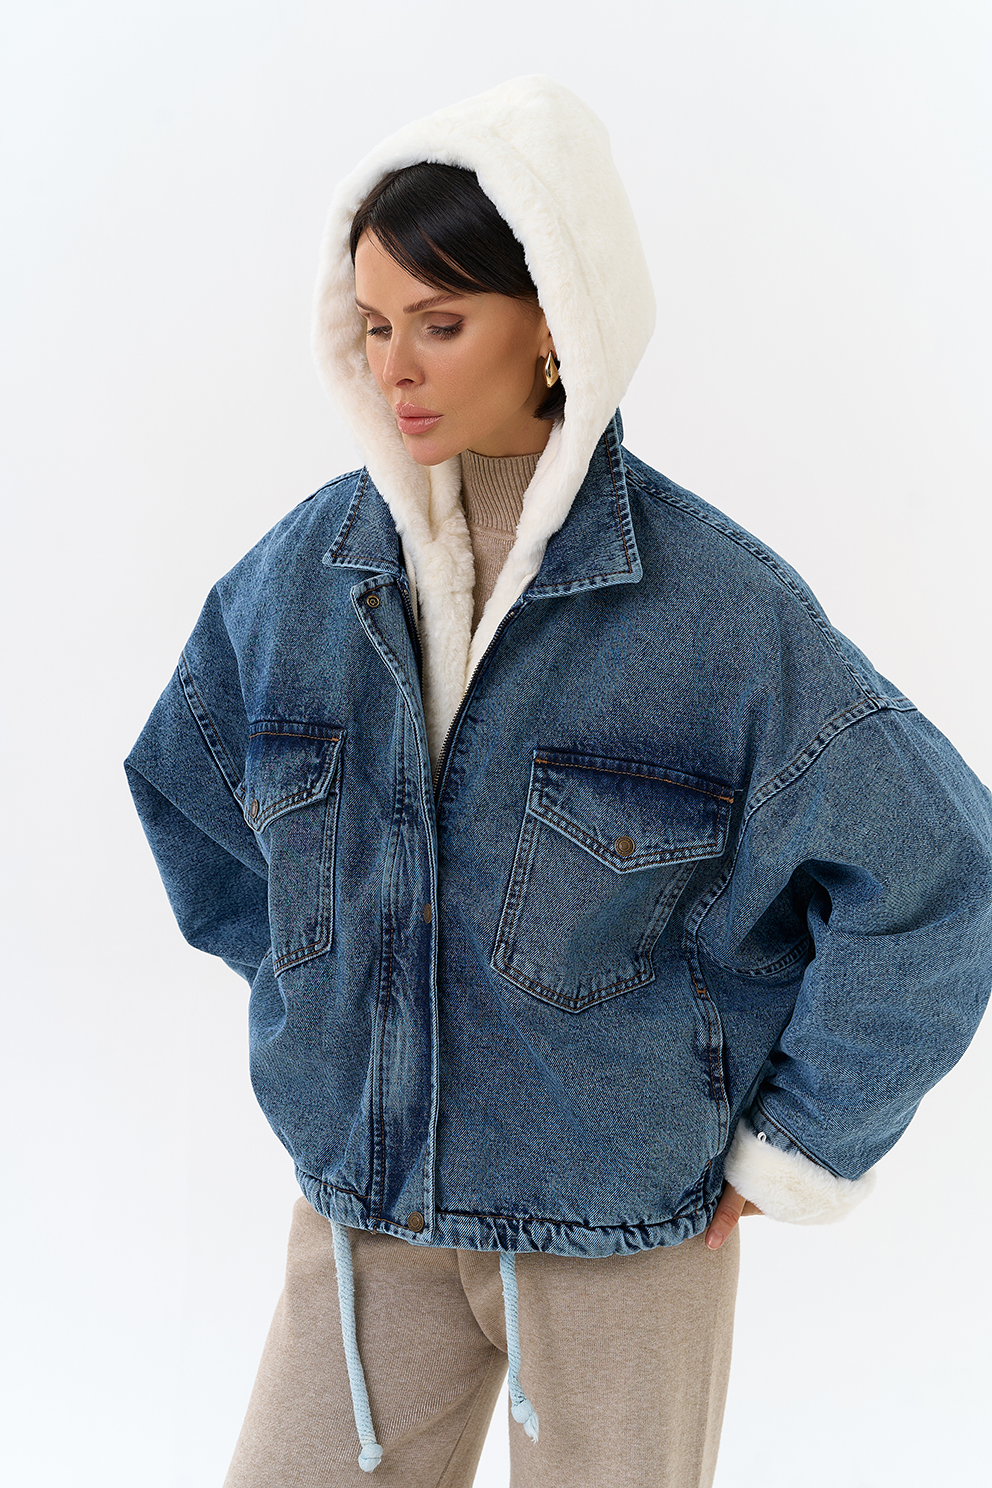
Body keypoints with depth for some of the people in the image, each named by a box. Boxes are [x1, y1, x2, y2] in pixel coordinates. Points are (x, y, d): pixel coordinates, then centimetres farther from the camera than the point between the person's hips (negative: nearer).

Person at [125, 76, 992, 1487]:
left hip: (627, 1222, -3)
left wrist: (791, 1155, -5)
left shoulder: (716, 600, -15)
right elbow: (190, 791, 15)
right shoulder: (304, 572, -4)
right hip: (365, 1205, 3)